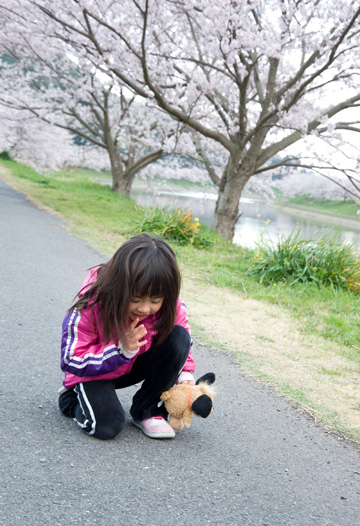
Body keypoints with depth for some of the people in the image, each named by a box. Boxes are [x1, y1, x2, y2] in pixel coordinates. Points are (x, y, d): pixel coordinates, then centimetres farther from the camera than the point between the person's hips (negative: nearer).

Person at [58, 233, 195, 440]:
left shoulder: (167, 305, -21)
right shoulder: (91, 308, -31)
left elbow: (182, 331, 2)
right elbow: (72, 361, -26)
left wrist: (185, 374, -13)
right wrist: (121, 350, -38)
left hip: (135, 365, 4)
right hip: (94, 373, -4)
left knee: (179, 338, -21)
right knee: (107, 426, -29)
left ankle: (148, 411, -7)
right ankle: (71, 398, 7)